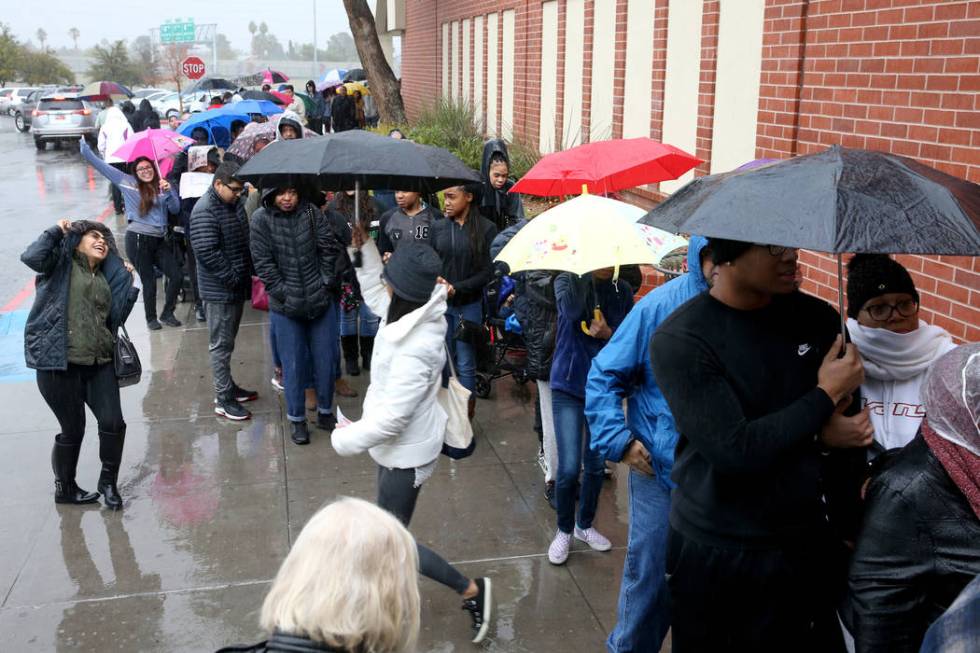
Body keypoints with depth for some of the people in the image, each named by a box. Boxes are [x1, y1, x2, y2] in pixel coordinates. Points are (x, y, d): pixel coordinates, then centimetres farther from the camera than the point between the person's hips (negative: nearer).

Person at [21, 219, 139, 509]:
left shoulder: (105, 279, 18)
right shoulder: (62, 264, 3)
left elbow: (115, 318, 14)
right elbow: (31, 257, -17)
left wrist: (128, 284, 11)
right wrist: (57, 231, -6)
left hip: (99, 364, 5)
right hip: (59, 364, -5)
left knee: (113, 423, -2)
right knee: (73, 430, 4)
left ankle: (108, 482, 20)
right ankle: (64, 488, 25)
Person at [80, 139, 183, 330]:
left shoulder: (163, 186, 10)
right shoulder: (128, 183, 5)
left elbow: (175, 209, 0)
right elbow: (102, 166, 7)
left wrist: (168, 191, -15)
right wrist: (85, 148, 5)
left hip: (159, 240, 3)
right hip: (138, 239, -3)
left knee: (176, 276, -4)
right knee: (149, 281, 1)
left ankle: (167, 313, 15)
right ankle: (151, 318, 19)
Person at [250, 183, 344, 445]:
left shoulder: (311, 212, -2)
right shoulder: (261, 220, -5)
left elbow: (330, 247, 0)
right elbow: (263, 262, -6)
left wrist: (327, 282, -4)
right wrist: (283, 292, -10)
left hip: (321, 300, 1)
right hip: (285, 306, -1)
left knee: (325, 359, 10)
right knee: (293, 364, 6)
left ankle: (325, 412, 28)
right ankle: (296, 419, 21)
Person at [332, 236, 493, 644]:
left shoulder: (414, 350, -36)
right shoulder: (417, 311, -10)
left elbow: (391, 417, -30)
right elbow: (377, 298, 13)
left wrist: (346, 439, -15)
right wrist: (364, 251, 4)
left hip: (406, 453, -9)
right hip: (398, 444, 9)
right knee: (388, 524, 24)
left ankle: (471, 591, 17)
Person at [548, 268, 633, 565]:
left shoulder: (623, 291, 1)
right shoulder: (567, 281, -5)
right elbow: (572, 310, -28)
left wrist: (609, 334, -18)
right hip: (569, 387, -3)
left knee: (596, 465, 12)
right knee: (569, 468, -6)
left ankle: (585, 525, 35)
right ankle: (564, 531, 18)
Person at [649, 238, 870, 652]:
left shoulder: (818, 319, -1)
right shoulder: (679, 342, -16)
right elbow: (734, 451, -23)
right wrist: (825, 396, -15)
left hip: (808, 546, 4)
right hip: (714, 557, -4)